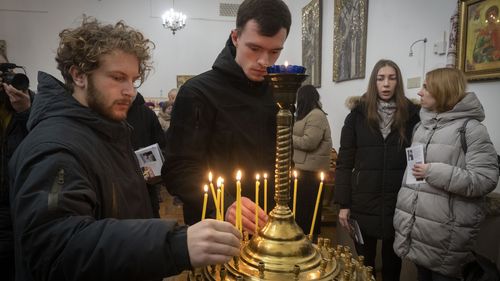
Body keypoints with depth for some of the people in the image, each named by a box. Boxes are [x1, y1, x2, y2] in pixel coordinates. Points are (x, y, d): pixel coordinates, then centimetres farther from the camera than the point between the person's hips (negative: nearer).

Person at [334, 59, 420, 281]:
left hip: (399, 203, 1)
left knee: (392, 262, 17)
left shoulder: (412, 115, 1)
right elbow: (344, 162, -2)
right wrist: (344, 204, -5)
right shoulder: (358, 115, -1)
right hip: (364, 203, 0)